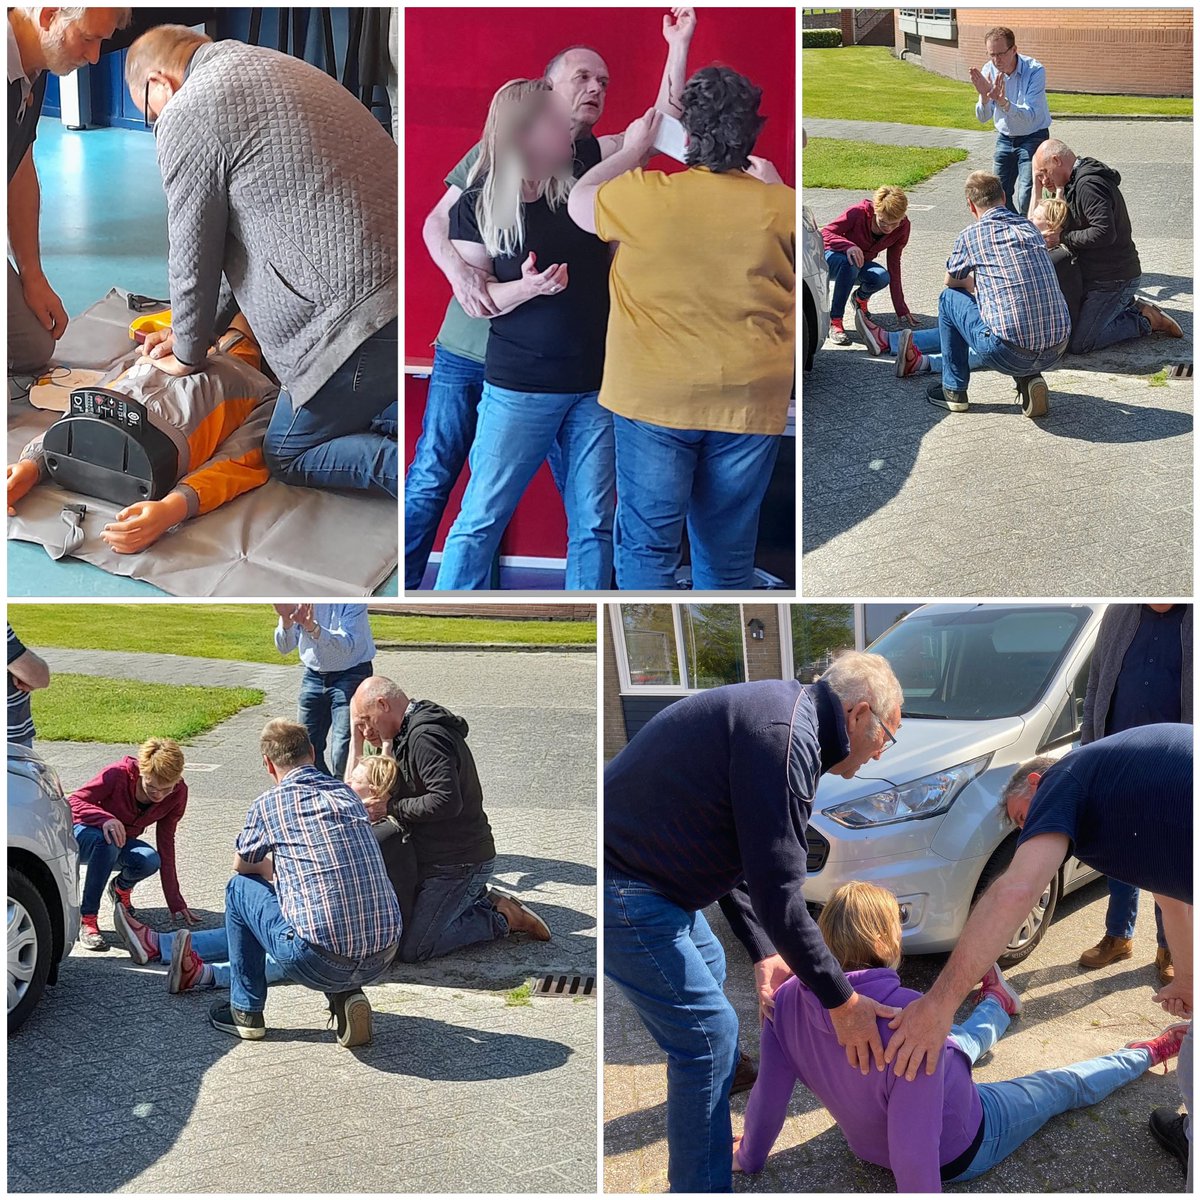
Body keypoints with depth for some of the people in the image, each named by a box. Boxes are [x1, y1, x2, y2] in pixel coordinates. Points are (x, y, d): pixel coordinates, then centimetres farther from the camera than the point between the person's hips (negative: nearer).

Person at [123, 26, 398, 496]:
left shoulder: (187, 114, -4)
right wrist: (196, 331, 34)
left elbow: (194, 258, 2)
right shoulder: (271, 65, 24)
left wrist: (189, 354, 20)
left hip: (363, 314, -9)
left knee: (288, 456, 11)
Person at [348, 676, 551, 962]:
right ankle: (480, 899, 16)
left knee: (412, 949, -13)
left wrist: (390, 807, -21)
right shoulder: (412, 732, 13)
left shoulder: (426, 736, -21)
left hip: (460, 863, -11)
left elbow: (447, 801, -31)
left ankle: (501, 918, 0)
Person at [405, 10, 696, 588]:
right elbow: (437, 222, 1)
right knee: (432, 476, 4)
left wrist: (679, 43, -15)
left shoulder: (601, 157, 8)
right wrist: (458, 269, -19)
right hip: (471, 345, -1)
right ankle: (400, 582, 16)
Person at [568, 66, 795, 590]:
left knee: (647, 546, 6)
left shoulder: (642, 197, -11)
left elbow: (579, 202, 9)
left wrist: (631, 150, 22)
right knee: (728, 550, 13)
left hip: (653, 399, -2)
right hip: (748, 405, 2)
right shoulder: (780, 206, -7)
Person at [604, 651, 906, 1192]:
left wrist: (765, 952, 19)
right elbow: (778, 893, -23)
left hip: (640, 869, 11)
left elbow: (745, 860, 20)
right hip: (621, 891, -11)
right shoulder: (785, 738, -23)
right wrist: (841, 1001, -13)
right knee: (708, 1034, -6)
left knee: (708, 969, 29)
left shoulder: (785, 710, 11)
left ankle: (705, 1136, 49)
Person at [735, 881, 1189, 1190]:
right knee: (1065, 1084, 21)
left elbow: (768, 1095, -14)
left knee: (956, 1044, 34)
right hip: (958, 1151, -5)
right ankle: (1146, 1054, 49)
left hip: (870, 1143, 5)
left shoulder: (787, 1003, -24)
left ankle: (996, 1006, 66)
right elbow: (914, 1147, -39)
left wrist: (750, 1158, 4)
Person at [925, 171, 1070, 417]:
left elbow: (951, 282, 22)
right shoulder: (1031, 228, 16)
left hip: (1008, 354, -5)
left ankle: (954, 390, 22)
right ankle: (1029, 378, 15)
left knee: (949, 298, 18)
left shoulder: (971, 236, 1)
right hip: (1057, 350, 5)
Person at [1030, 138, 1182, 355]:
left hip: (1114, 279, -11)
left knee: (1078, 344, -15)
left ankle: (1145, 321, -2)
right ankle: (1130, 306, 16)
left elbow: (1104, 233, -31)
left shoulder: (1089, 185, -21)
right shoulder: (1078, 182, 14)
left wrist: (1061, 238, -22)